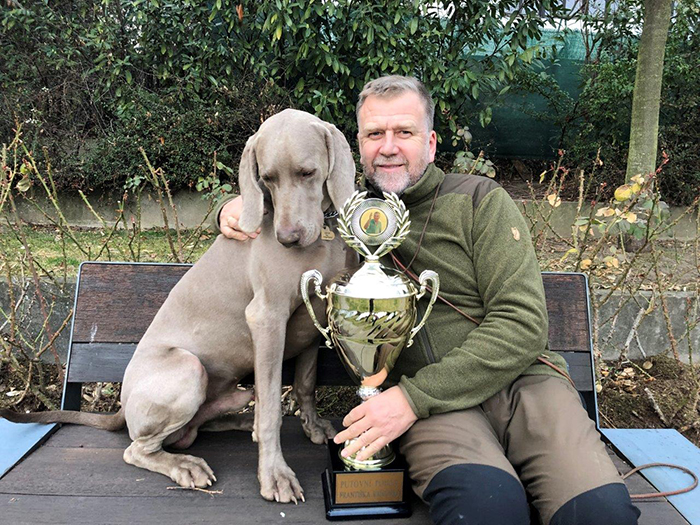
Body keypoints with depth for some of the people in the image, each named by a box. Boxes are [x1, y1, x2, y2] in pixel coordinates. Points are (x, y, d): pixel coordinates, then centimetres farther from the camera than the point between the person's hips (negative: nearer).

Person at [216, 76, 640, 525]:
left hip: (517, 377, 1)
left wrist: (415, 397, -14)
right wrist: (241, 205, 6)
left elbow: (523, 323, -5)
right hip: (415, 392, 0)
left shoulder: (480, 201, 5)